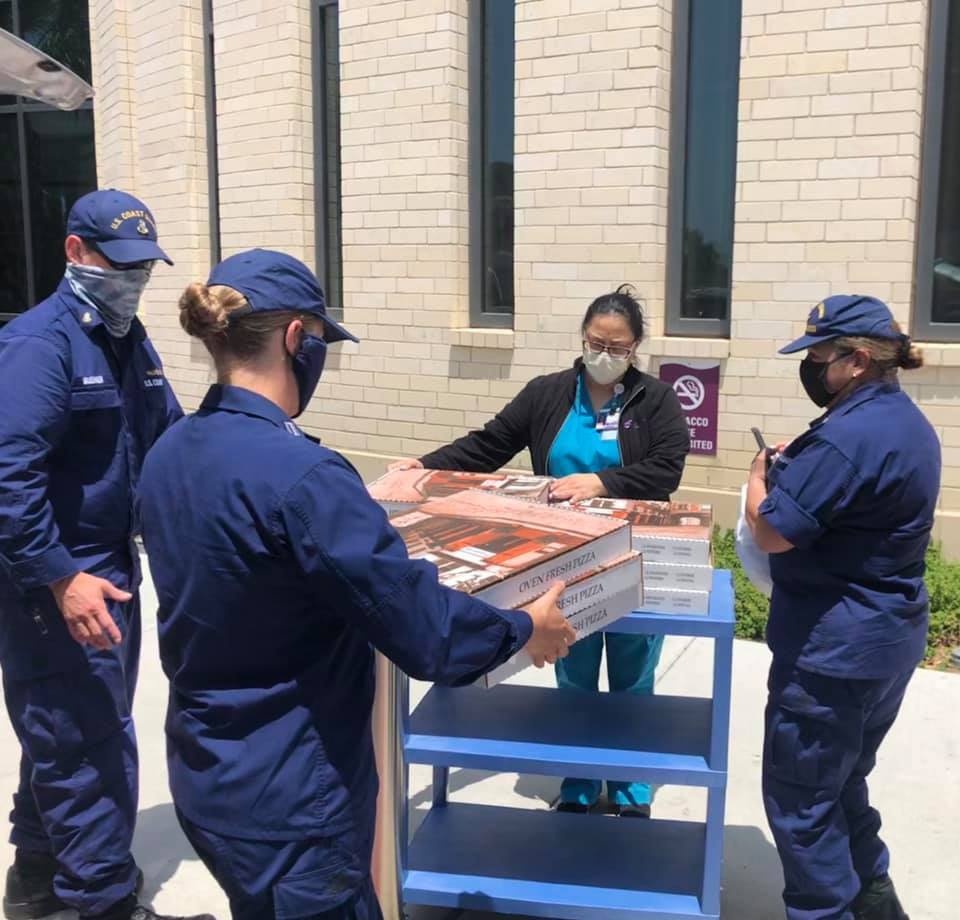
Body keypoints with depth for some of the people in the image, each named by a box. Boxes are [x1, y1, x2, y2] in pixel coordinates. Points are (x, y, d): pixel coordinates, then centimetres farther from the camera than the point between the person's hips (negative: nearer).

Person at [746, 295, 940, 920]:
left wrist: (761, 479, -3)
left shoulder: (848, 435, -24)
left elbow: (772, 532, -22)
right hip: (887, 637, 10)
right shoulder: (907, 422, 9)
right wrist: (794, 470, 9)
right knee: (843, 782, 24)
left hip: (835, 648, -10)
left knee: (801, 799, 5)